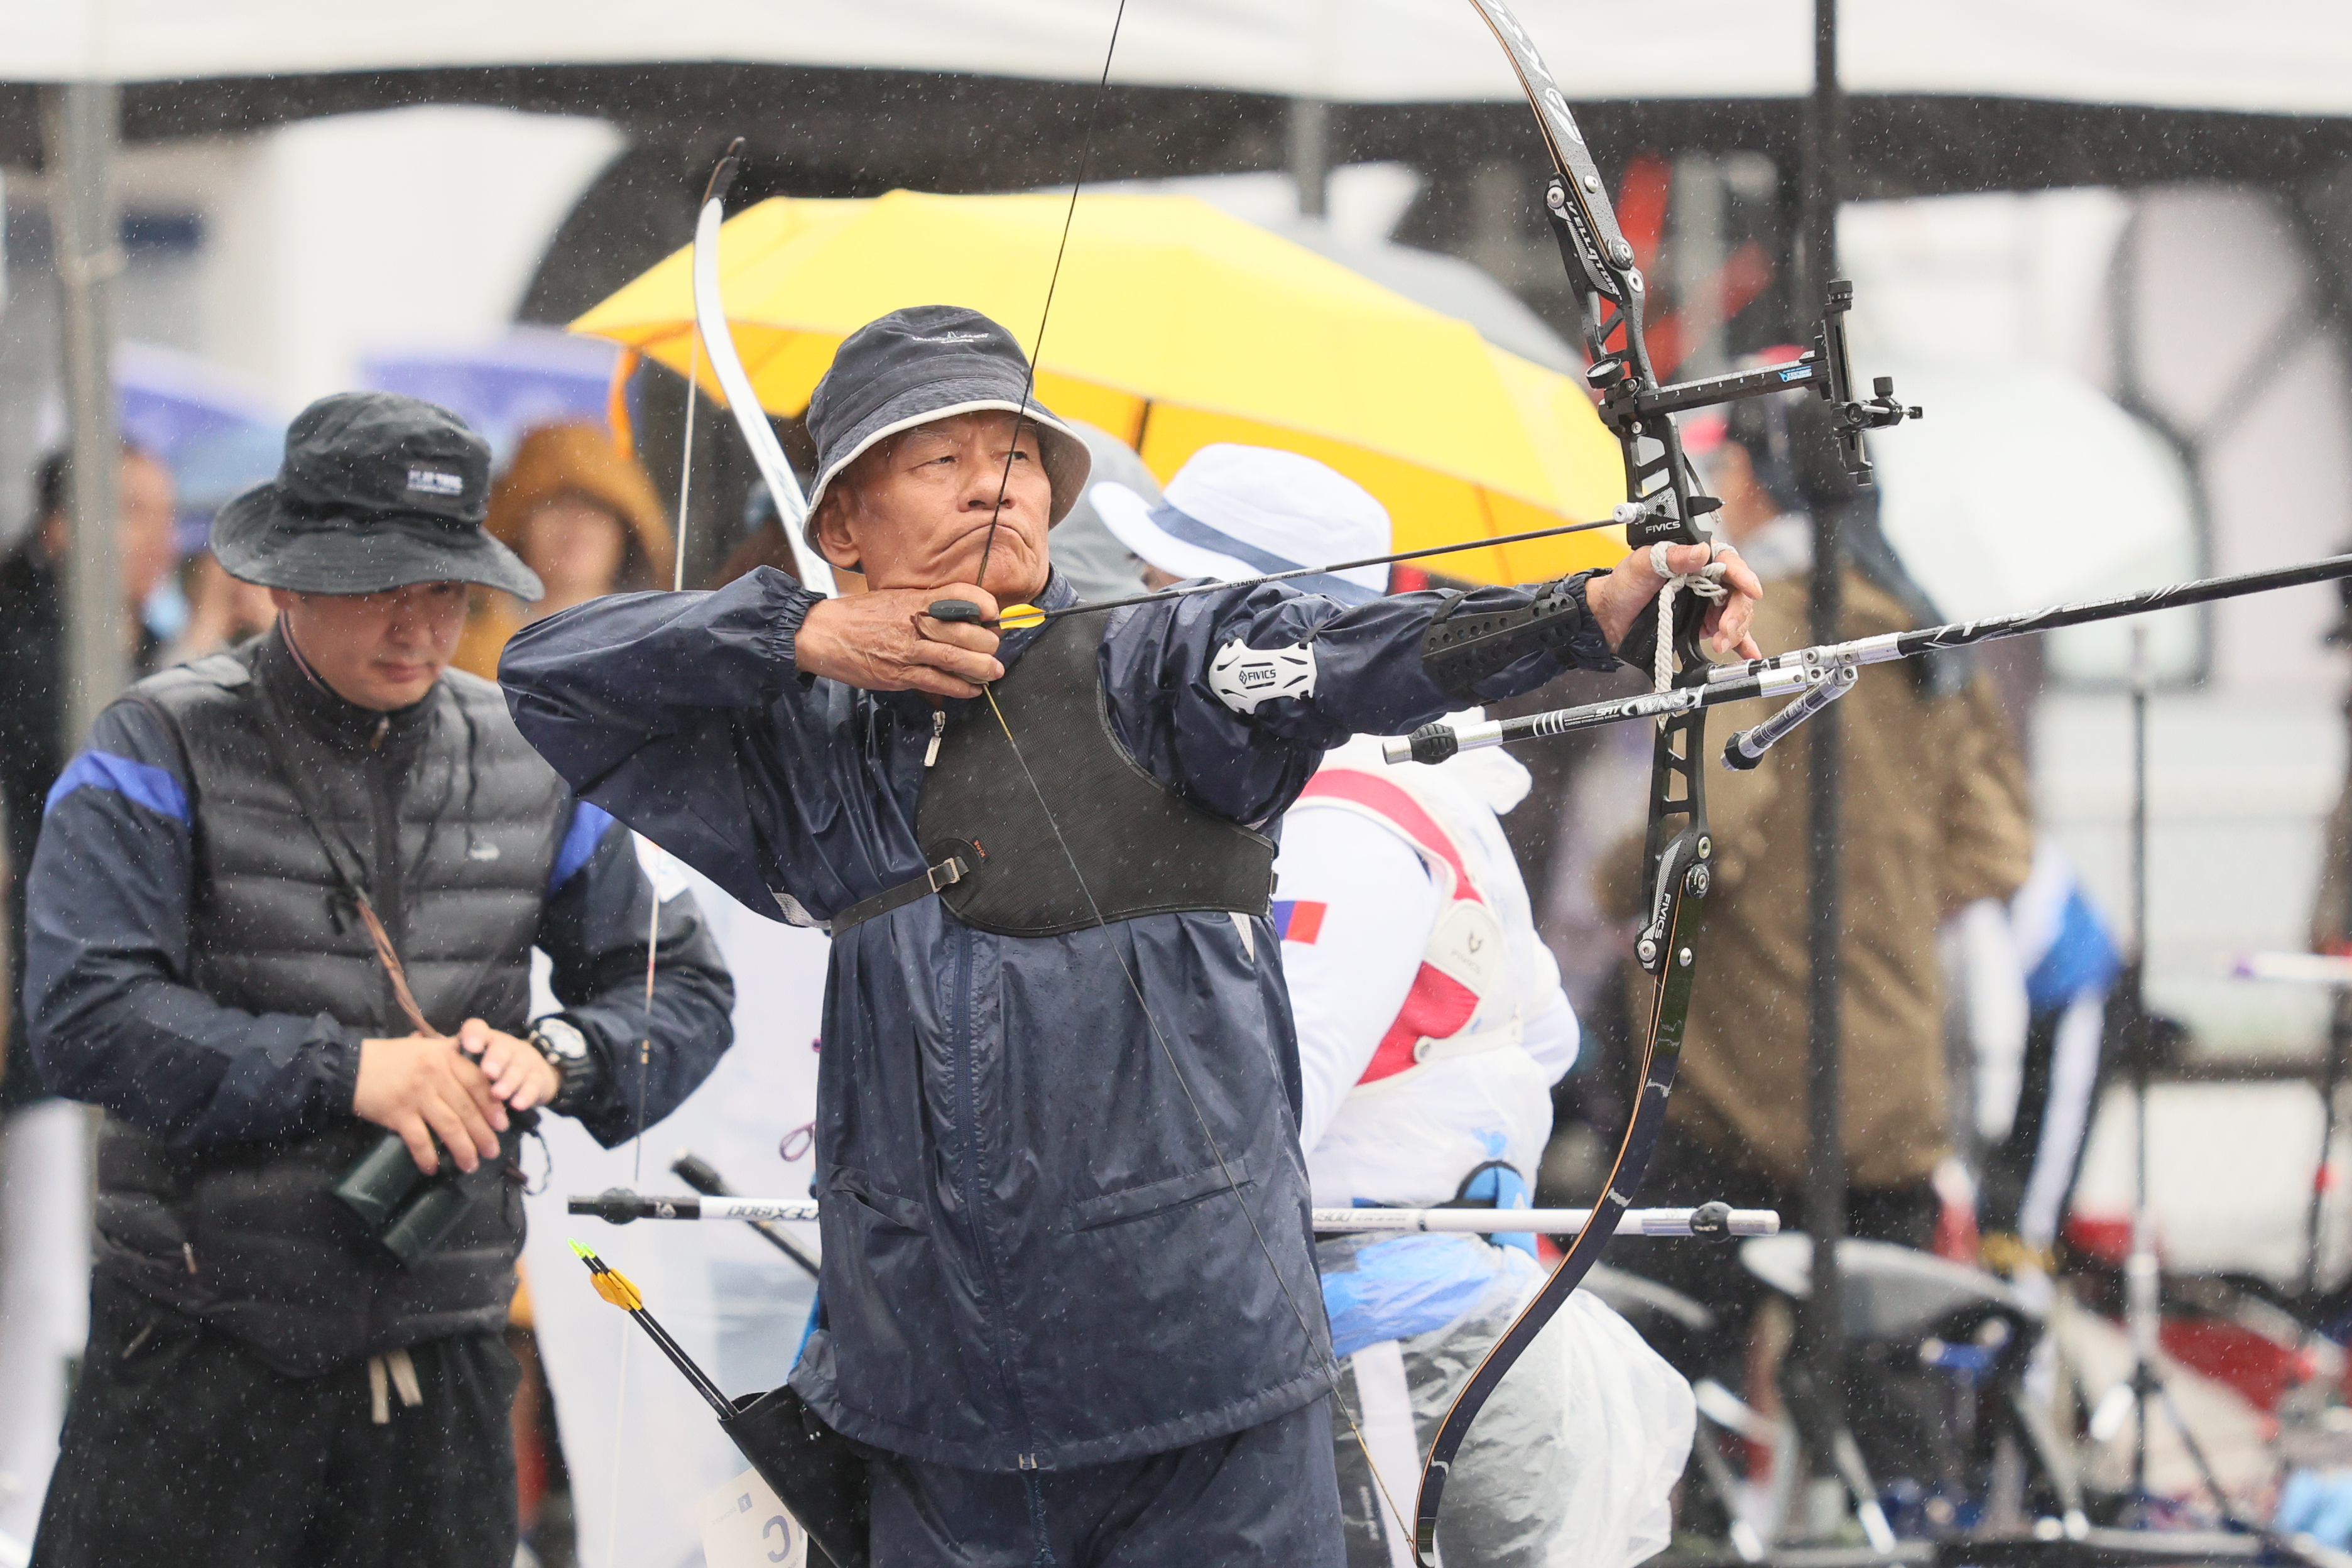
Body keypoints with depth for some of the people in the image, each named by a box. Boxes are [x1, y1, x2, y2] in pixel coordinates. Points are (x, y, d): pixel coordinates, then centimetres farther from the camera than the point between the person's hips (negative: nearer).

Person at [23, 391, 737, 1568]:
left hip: (441, 1369, 4)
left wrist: (560, 1058, -7)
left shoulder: (527, 766, 10)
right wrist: (342, 1071, -18)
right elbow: (83, 1016, -15)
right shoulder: (165, 751, -4)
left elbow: (682, 994, 15)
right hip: (197, 1368, -4)